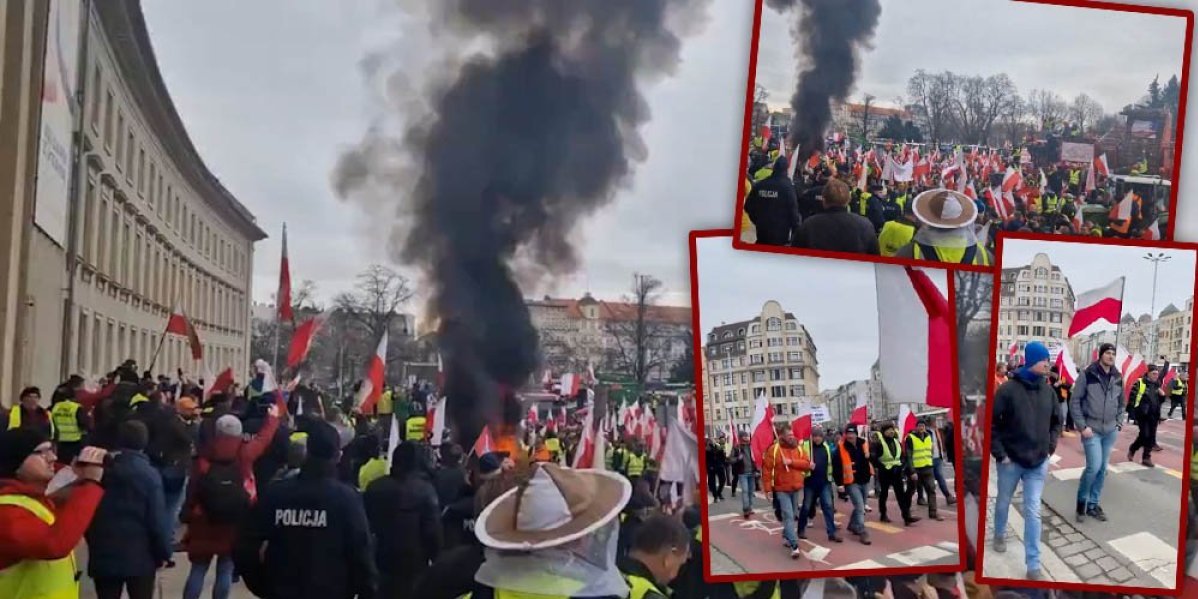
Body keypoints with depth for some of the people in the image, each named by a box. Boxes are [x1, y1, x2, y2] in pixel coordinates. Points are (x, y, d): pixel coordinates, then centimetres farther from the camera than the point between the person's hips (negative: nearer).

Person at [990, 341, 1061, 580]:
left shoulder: (1048, 390, -1)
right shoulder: (1008, 389, -14)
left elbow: (1057, 422, 14)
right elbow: (991, 423, -11)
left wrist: (1050, 446, 4)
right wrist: (999, 453, -12)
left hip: (1038, 462, 2)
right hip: (1010, 461, -2)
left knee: (1033, 512, 0)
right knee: (1003, 503, 19)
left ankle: (1033, 564, 4)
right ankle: (1000, 534, 48)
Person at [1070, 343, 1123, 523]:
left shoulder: (1118, 378, 6)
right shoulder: (1087, 375, -9)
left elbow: (1121, 402, 20)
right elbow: (1074, 401, -8)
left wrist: (1117, 422, 9)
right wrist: (1082, 426, -12)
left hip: (1110, 431, 5)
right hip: (1092, 430, -5)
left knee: (1102, 469, 8)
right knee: (1094, 466, -14)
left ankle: (1093, 504, 19)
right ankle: (1082, 500, 7)